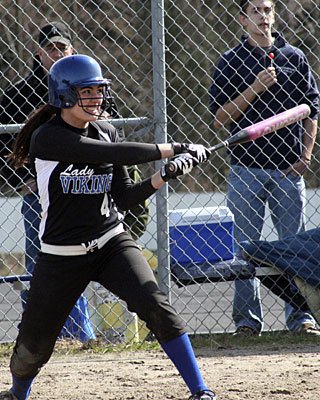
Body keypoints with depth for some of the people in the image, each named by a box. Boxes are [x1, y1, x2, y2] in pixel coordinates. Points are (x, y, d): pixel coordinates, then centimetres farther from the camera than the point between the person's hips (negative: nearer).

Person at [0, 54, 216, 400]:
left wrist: (161, 178, -14)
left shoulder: (106, 133, 4)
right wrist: (173, 149, -26)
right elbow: (112, 154, -27)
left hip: (111, 242, 3)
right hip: (61, 255, -3)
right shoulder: (46, 138, -16)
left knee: (155, 307, -21)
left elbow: (124, 198, 4)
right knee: (33, 345, 5)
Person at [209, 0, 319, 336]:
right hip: (246, 167, -1)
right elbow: (219, 118, -1)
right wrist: (255, 88, -12)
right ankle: (247, 319, 4)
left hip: (288, 169, 1)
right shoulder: (231, 62, 4)